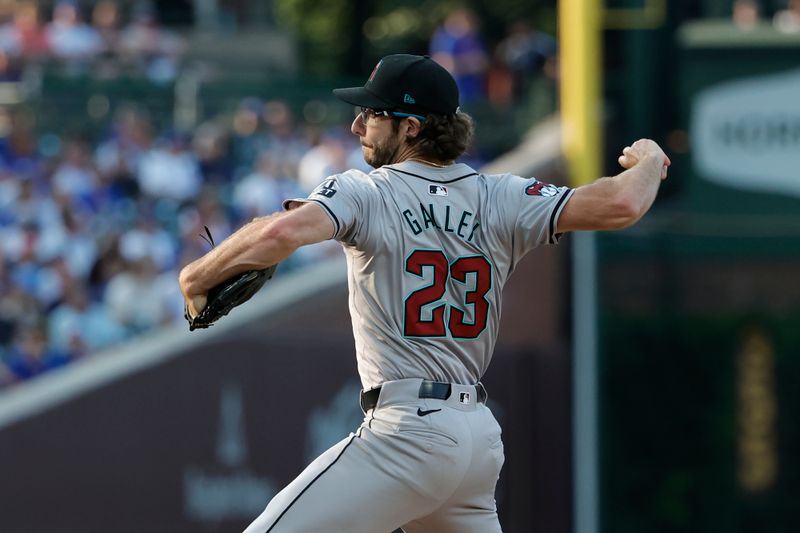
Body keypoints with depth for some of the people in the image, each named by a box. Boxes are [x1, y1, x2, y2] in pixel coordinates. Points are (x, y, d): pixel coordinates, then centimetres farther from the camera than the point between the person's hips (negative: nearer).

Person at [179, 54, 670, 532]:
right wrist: (647, 163, 22)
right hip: (481, 436, 7)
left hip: (407, 433, -7)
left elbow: (283, 233, -24)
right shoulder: (500, 201, 7)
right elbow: (620, 205, 0)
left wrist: (197, 276, -9)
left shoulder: (366, 193, -5)